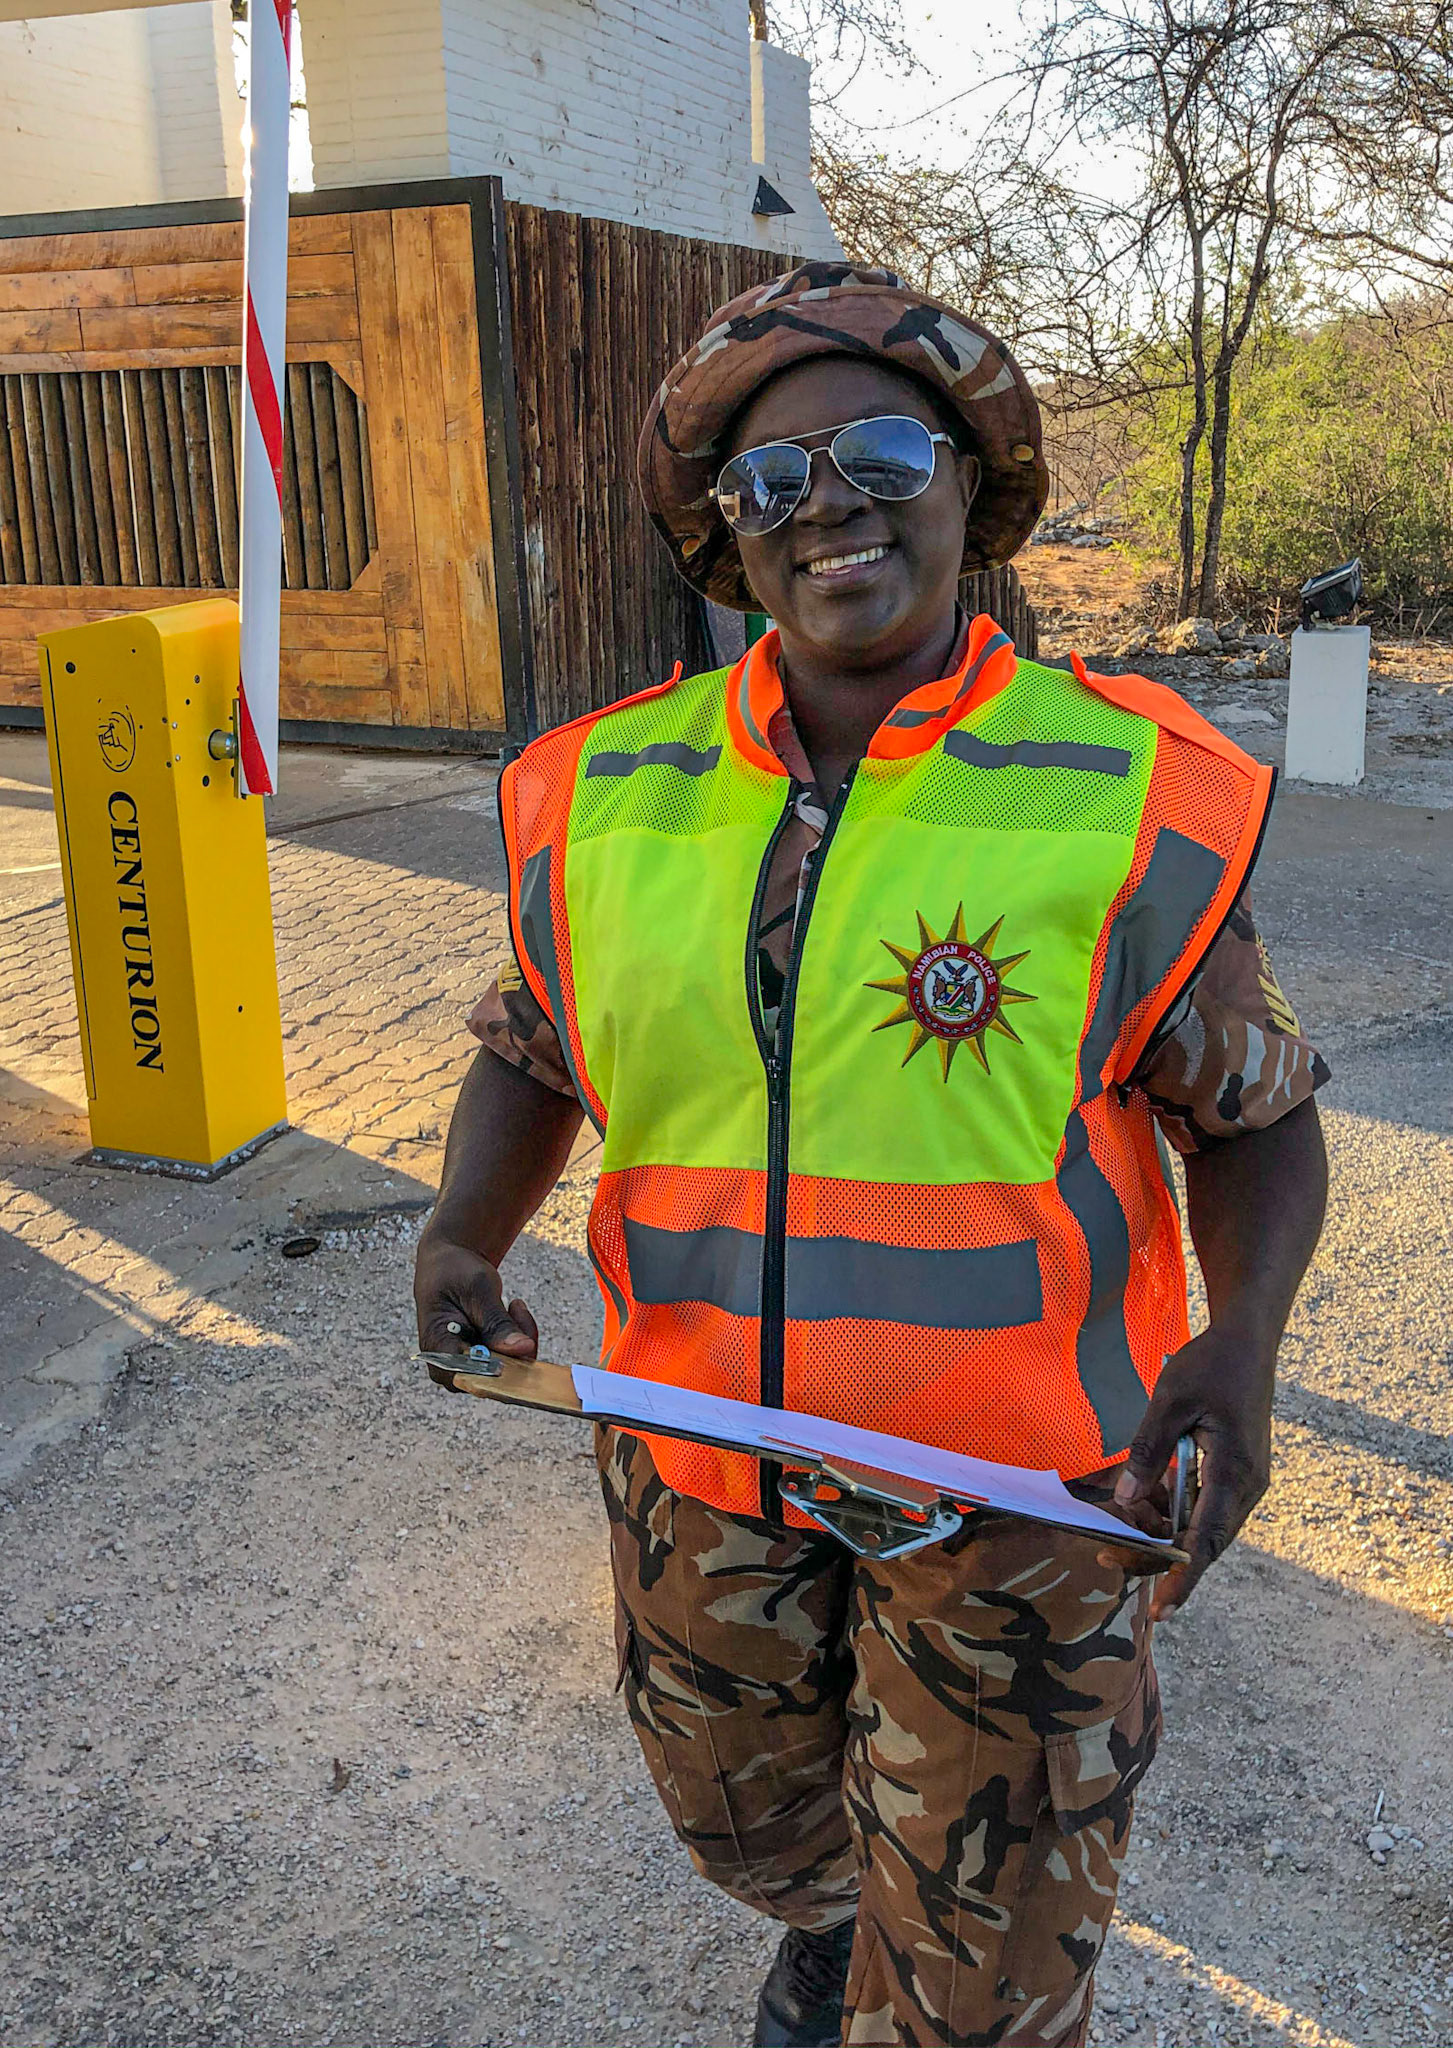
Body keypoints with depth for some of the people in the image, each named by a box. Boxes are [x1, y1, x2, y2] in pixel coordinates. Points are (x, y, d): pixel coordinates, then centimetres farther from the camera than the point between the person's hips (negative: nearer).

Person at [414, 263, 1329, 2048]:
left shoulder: (1126, 795, -12)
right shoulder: (606, 796, -3)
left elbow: (1256, 1111, -4)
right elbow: (529, 1053, 10)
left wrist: (1243, 1335, -22)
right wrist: (466, 1232, -9)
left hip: (1018, 1477, -3)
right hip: (701, 1443, 4)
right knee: (744, 1814, 29)